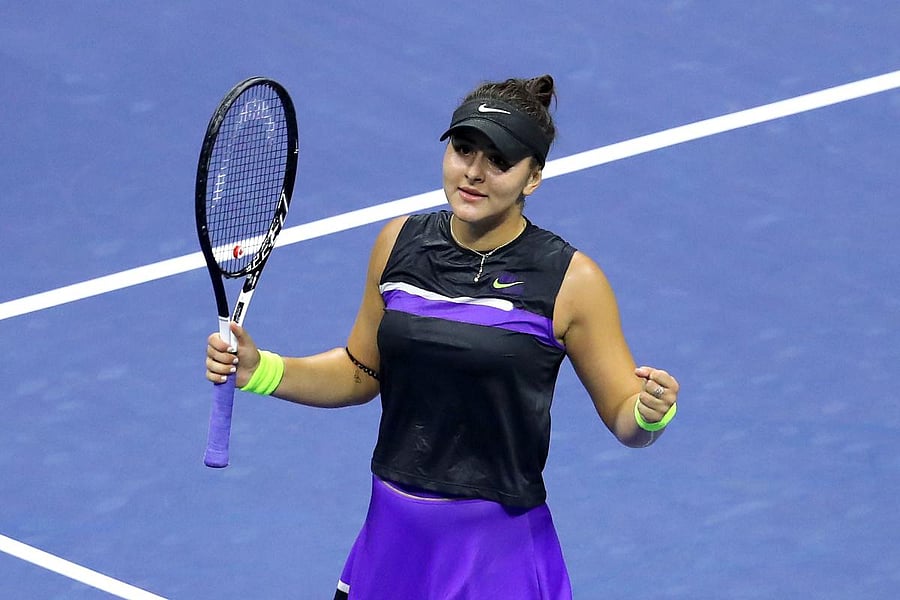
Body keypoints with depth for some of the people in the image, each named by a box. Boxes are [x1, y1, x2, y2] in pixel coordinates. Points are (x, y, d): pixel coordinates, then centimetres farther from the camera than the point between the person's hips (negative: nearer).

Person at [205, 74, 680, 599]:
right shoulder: (401, 242, 1)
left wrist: (648, 414, -29)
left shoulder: (572, 280, -12)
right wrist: (260, 371, 1)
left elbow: (622, 416, -7)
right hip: (391, 538, 4)